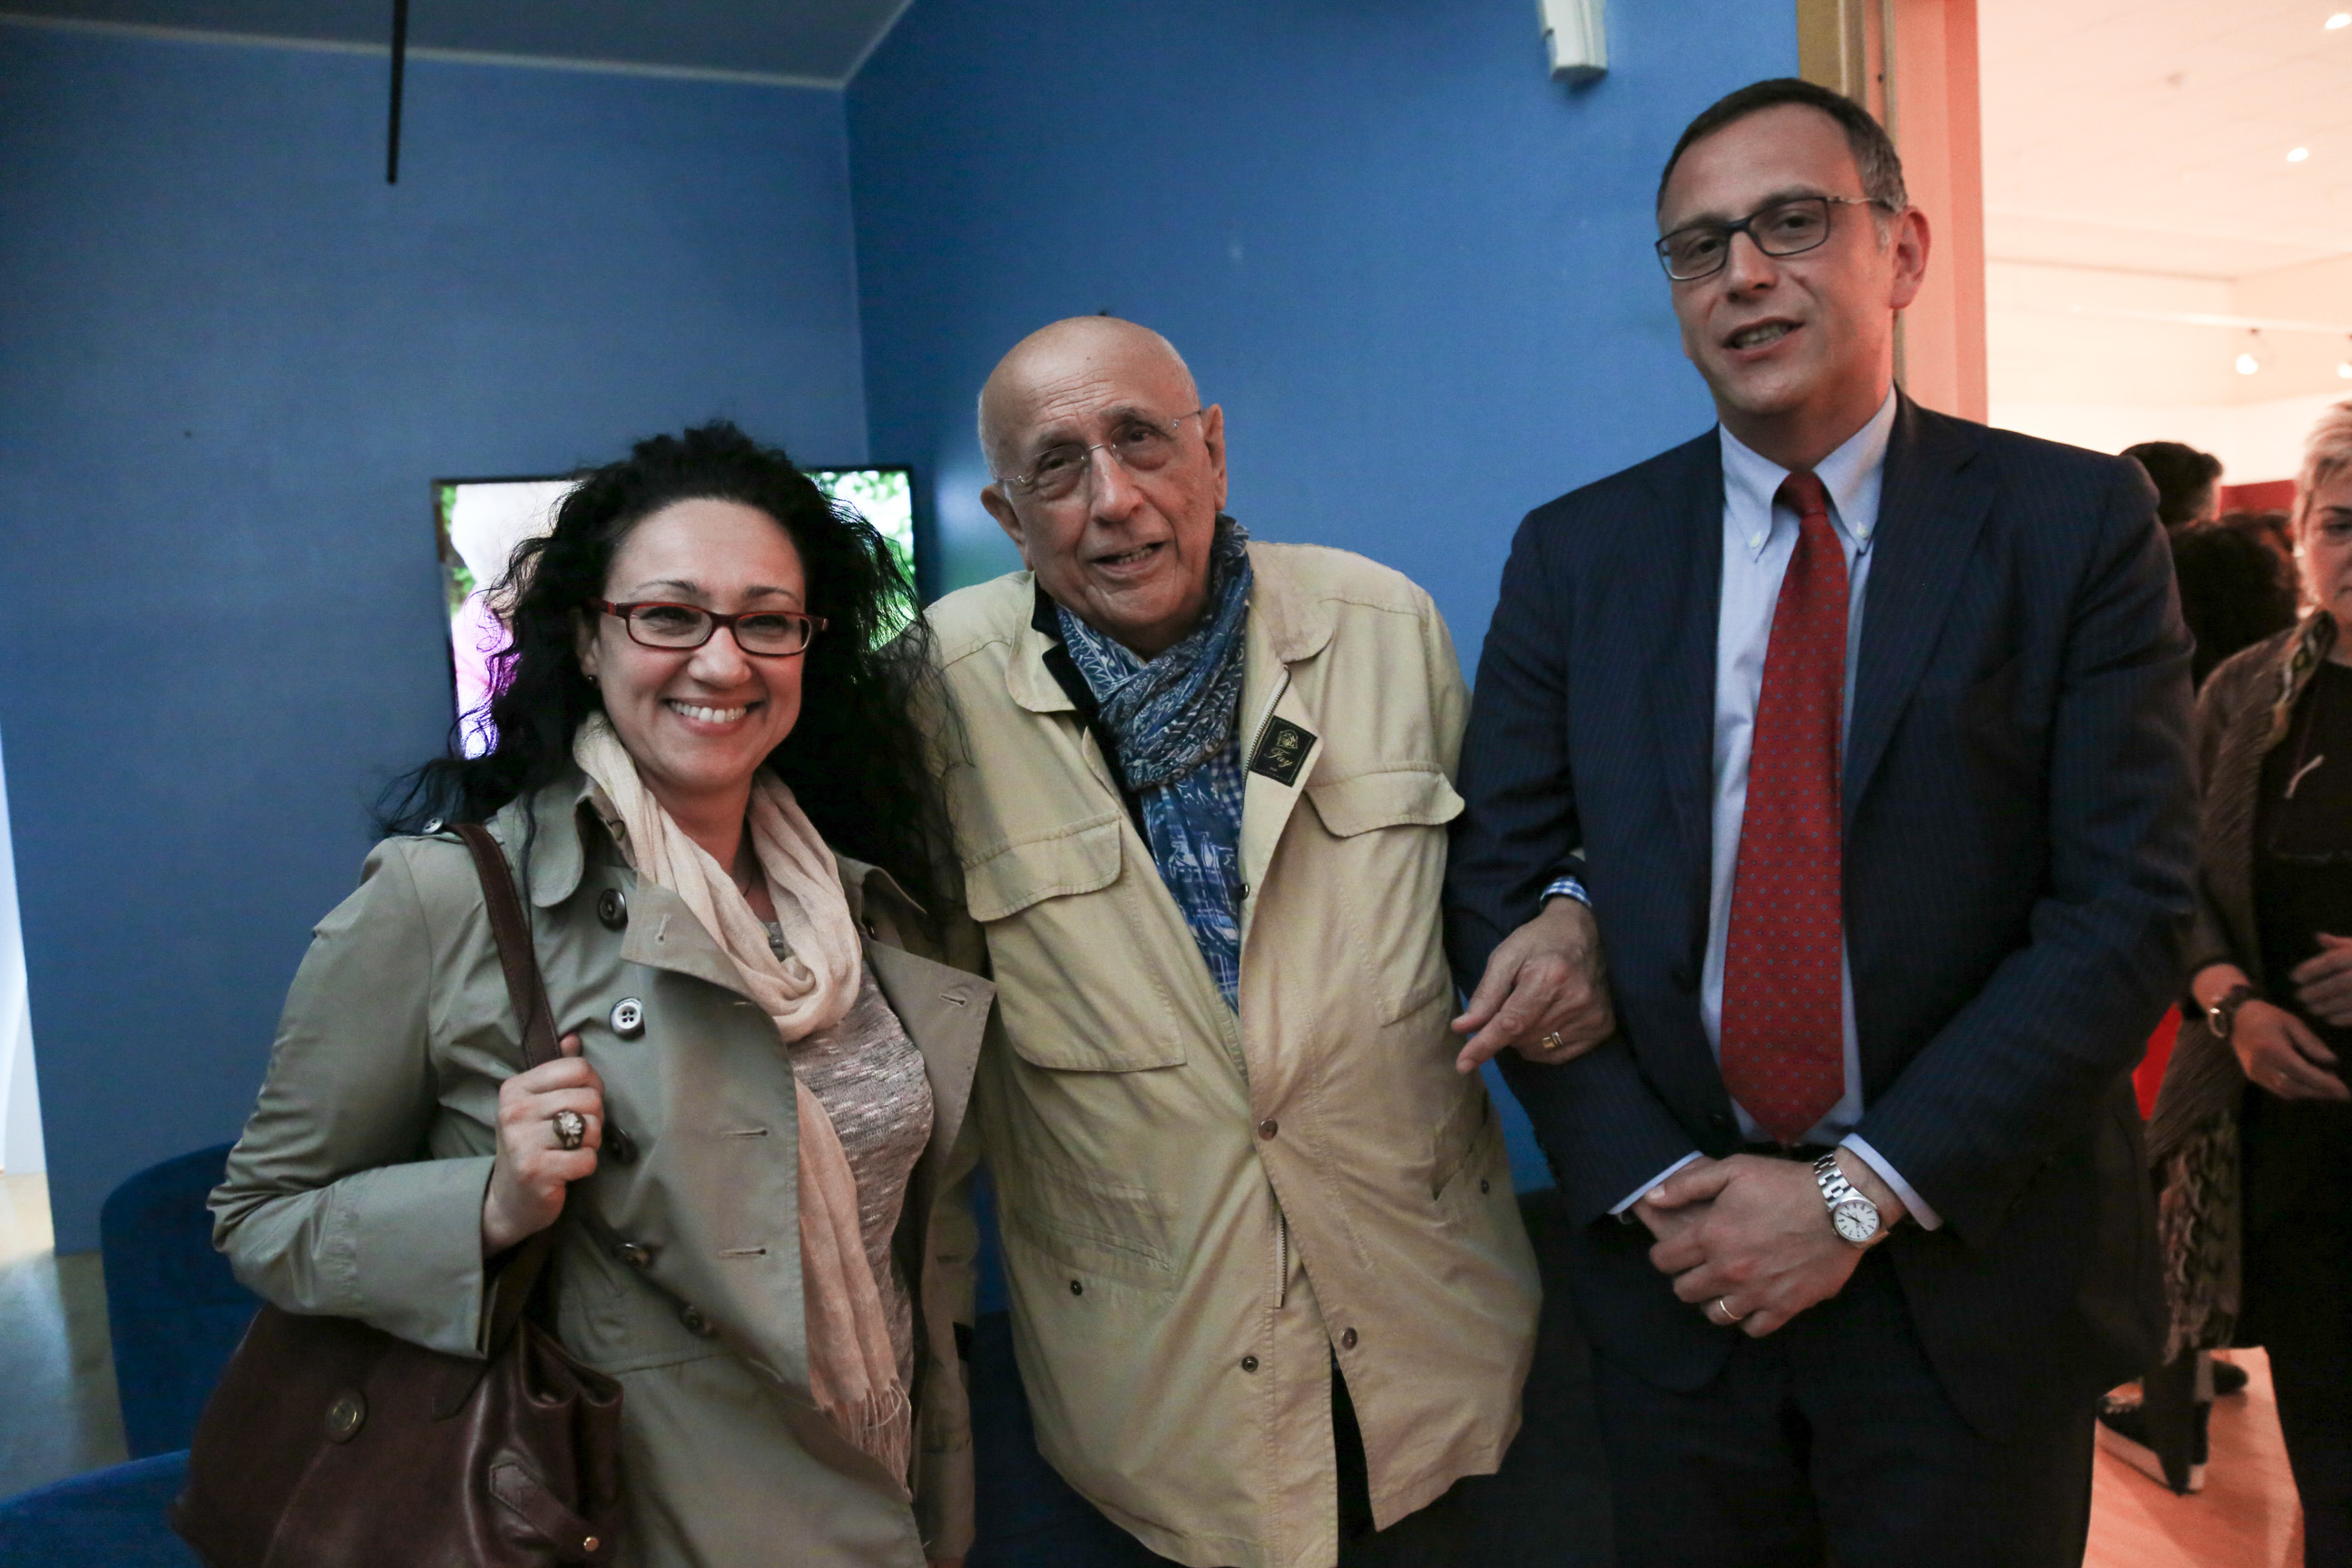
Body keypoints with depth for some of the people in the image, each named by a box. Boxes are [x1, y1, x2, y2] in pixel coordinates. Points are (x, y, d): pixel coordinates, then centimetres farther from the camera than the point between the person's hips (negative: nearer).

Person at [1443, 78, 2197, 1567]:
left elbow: (2127, 910, -9)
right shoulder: (1575, 553, 1)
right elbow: (1496, 880, -2)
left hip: (1976, 1276, -1)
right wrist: (1653, 1187, -11)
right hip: (1679, 1271, 2)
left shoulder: (2077, 522, -4)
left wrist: (1864, 1192, -14)